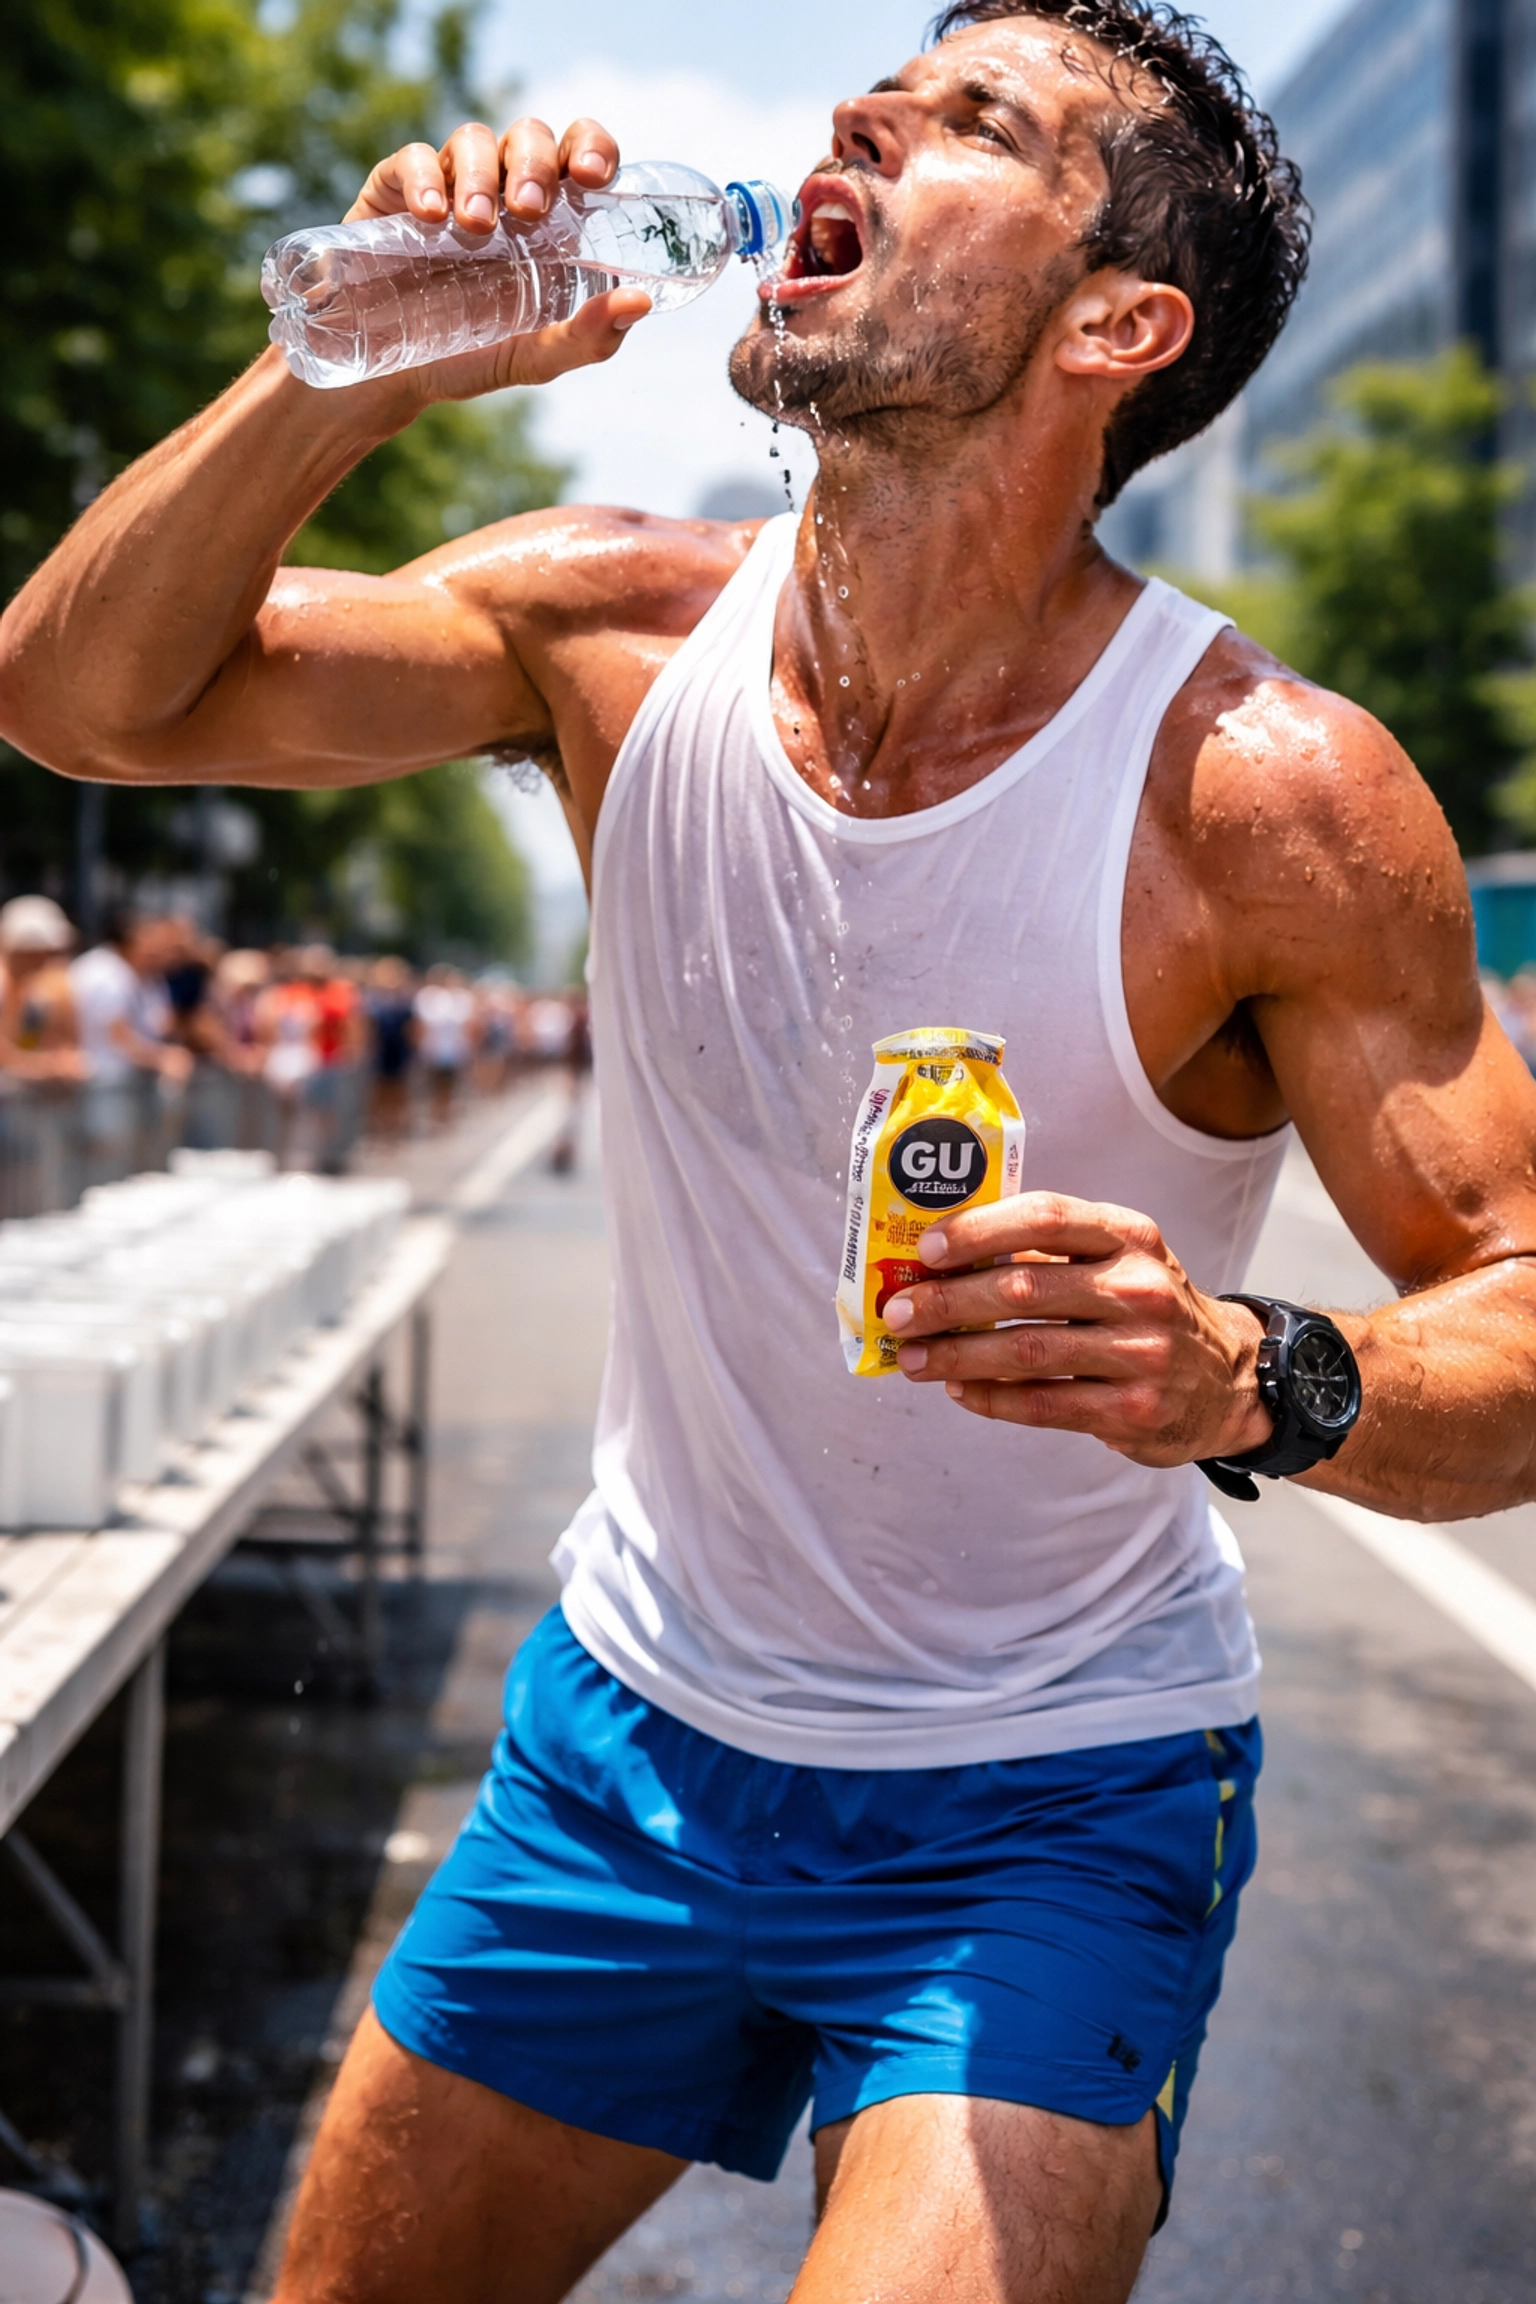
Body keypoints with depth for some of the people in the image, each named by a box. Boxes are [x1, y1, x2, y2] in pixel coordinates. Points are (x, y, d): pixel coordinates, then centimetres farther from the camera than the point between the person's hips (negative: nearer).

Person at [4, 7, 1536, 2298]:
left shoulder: (1270, 794, -21)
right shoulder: (628, 629, -9)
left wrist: (1255, 1382, -39)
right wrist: (356, 364, -20)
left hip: (1044, 1809, -3)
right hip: (629, 1732, 4)